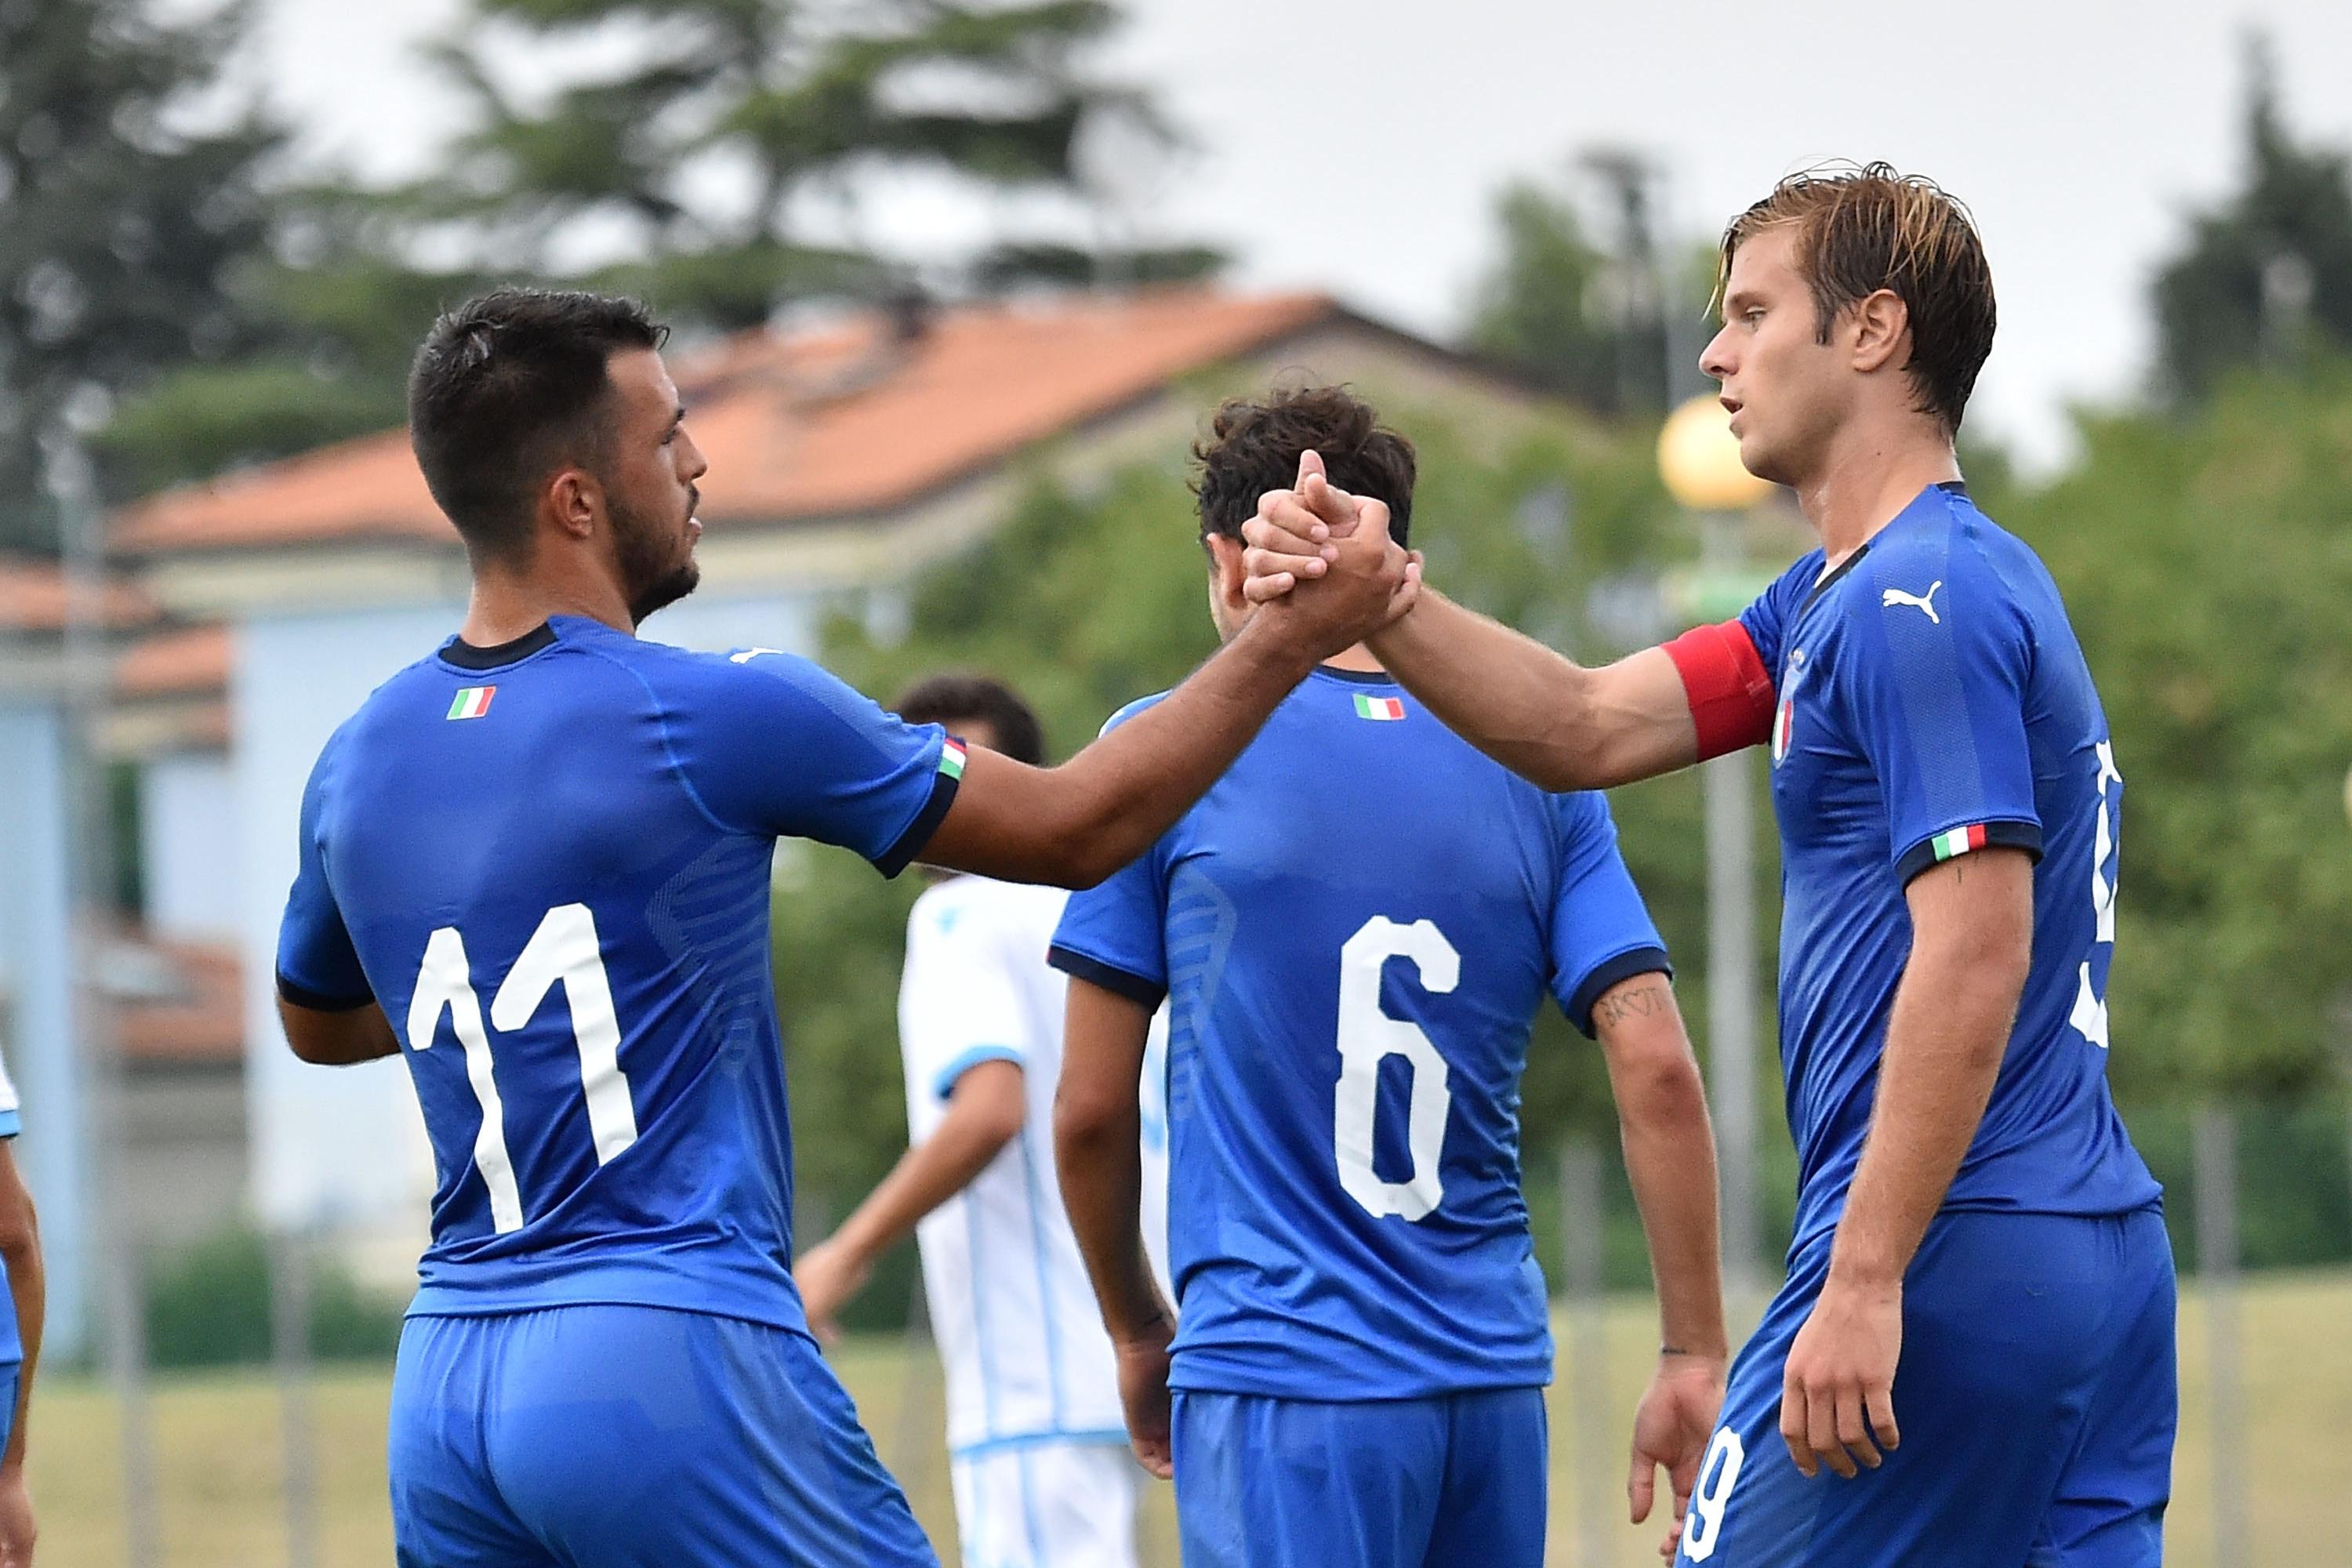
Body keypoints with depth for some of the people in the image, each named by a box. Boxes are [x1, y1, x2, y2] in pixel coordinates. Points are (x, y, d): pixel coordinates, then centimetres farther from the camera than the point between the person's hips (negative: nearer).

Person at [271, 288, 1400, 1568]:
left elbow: (315, 1021, 30)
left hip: (443, 1386, 6)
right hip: (673, 1363, -6)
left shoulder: (355, 767, 9)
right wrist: (1289, 644, 12)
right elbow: (1074, 829, 3)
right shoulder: (714, 716, -7)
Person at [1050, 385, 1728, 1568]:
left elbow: (1089, 1110, 1)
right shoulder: (1534, 772, 9)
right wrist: (1694, 1358, 3)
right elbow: (1658, 1073, -1)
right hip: (1495, 1381, 4)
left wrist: (1137, 1333, 16)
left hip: (1283, 1393, -4)